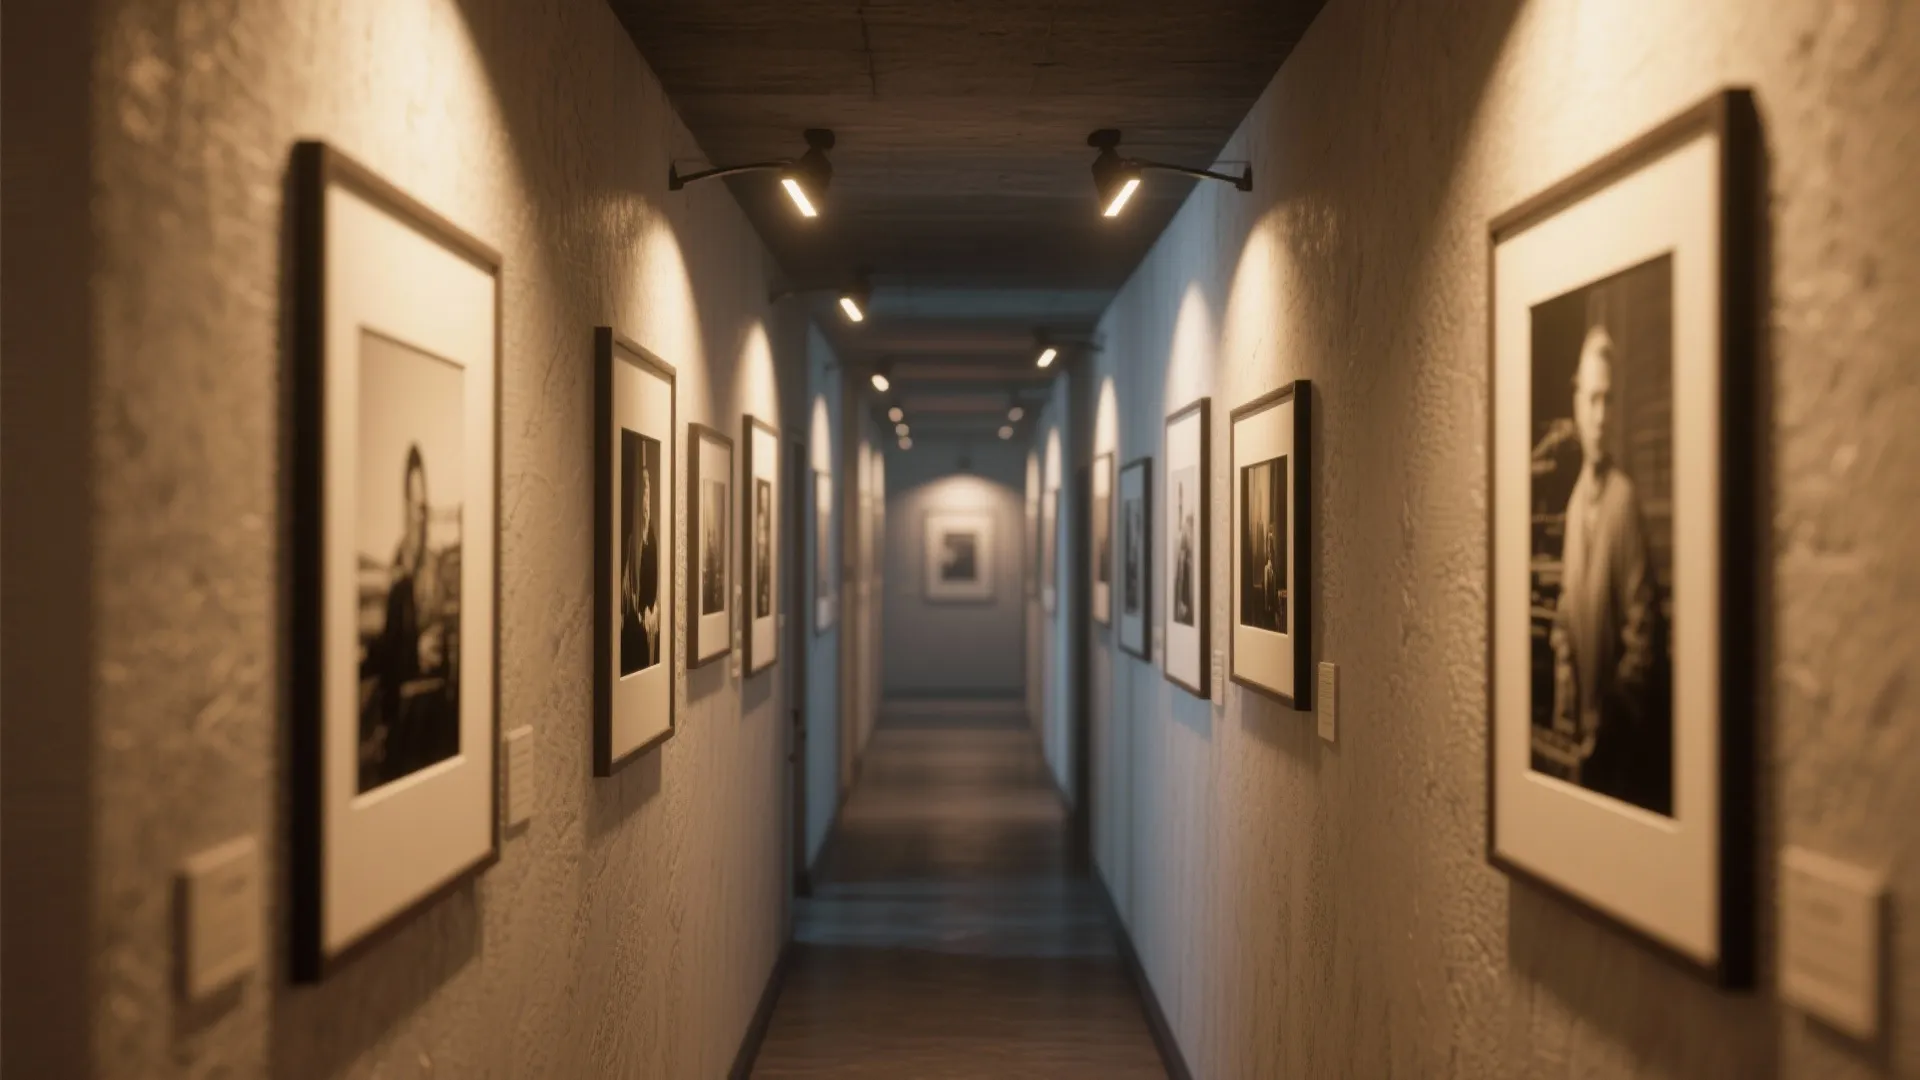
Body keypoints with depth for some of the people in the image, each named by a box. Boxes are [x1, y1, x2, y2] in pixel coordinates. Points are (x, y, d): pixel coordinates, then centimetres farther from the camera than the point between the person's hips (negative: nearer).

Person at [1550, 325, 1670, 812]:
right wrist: (1567, 701, 6)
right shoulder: (1575, 501, 8)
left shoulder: (1626, 495, -14)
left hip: (1620, 716, -7)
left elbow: (1642, 613, -15)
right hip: (1582, 712, 7)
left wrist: (1622, 697, -13)